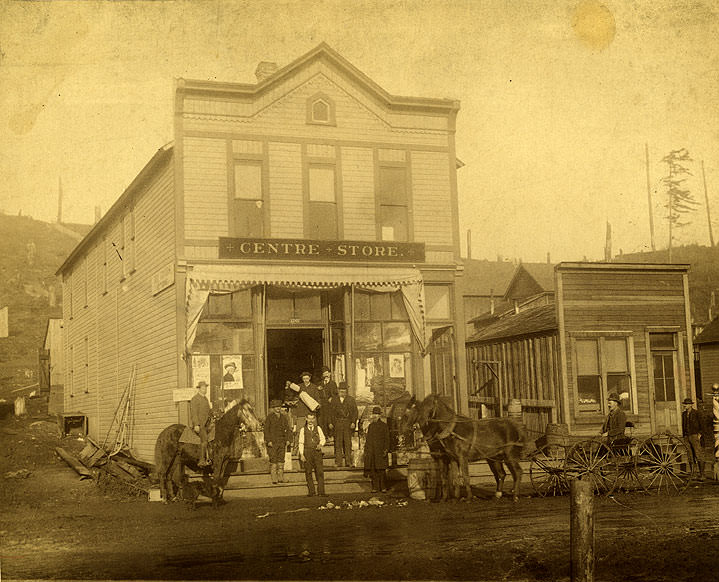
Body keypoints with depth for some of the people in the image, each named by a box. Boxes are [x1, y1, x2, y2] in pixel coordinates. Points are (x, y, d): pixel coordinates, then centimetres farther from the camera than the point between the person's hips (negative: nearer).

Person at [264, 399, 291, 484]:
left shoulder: (283, 417, 12)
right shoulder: (269, 417, -1)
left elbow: (288, 429, 16)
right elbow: (266, 429, -6)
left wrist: (287, 440, 5)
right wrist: (268, 441, -13)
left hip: (281, 442, 4)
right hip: (272, 442, -4)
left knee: (281, 459, 2)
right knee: (273, 460, -6)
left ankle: (281, 478, 8)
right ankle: (274, 479, -5)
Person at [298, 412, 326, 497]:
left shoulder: (318, 428, 10)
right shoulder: (303, 430, 6)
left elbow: (323, 439, 14)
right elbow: (301, 443, 5)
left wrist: (320, 444, -9)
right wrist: (301, 454, -4)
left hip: (317, 451, 1)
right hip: (307, 452, -1)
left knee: (320, 472, -5)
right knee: (308, 472, 2)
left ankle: (321, 491, -1)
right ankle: (311, 492, 9)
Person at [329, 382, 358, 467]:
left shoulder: (351, 400, 9)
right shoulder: (334, 400, 11)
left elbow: (355, 412, 6)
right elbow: (331, 412, 12)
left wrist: (353, 422, -4)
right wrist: (331, 423, 3)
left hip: (348, 423, -1)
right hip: (337, 423, 1)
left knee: (348, 442, -2)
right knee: (338, 443, 0)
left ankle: (348, 462, 2)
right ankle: (338, 462, 3)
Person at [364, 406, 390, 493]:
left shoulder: (384, 425, 2)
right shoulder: (370, 426, 15)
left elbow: (387, 439, 0)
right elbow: (367, 439, 17)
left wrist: (386, 450, -10)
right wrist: (366, 451, 11)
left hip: (380, 451, -4)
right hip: (371, 451, 4)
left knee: (380, 470, -6)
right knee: (372, 470, 2)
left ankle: (383, 487, 3)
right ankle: (374, 487, 8)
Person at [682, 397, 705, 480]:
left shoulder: (696, 413, -2)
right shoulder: (684, 413, 14)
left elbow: (700, 424, -2)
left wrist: (699, 434, -10)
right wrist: (684, 436, 16)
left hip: (695, 436, -5)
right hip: (687, 437, 5)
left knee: (698, 456, -8)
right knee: (691, 457, 4)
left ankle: (702, 475, -7)